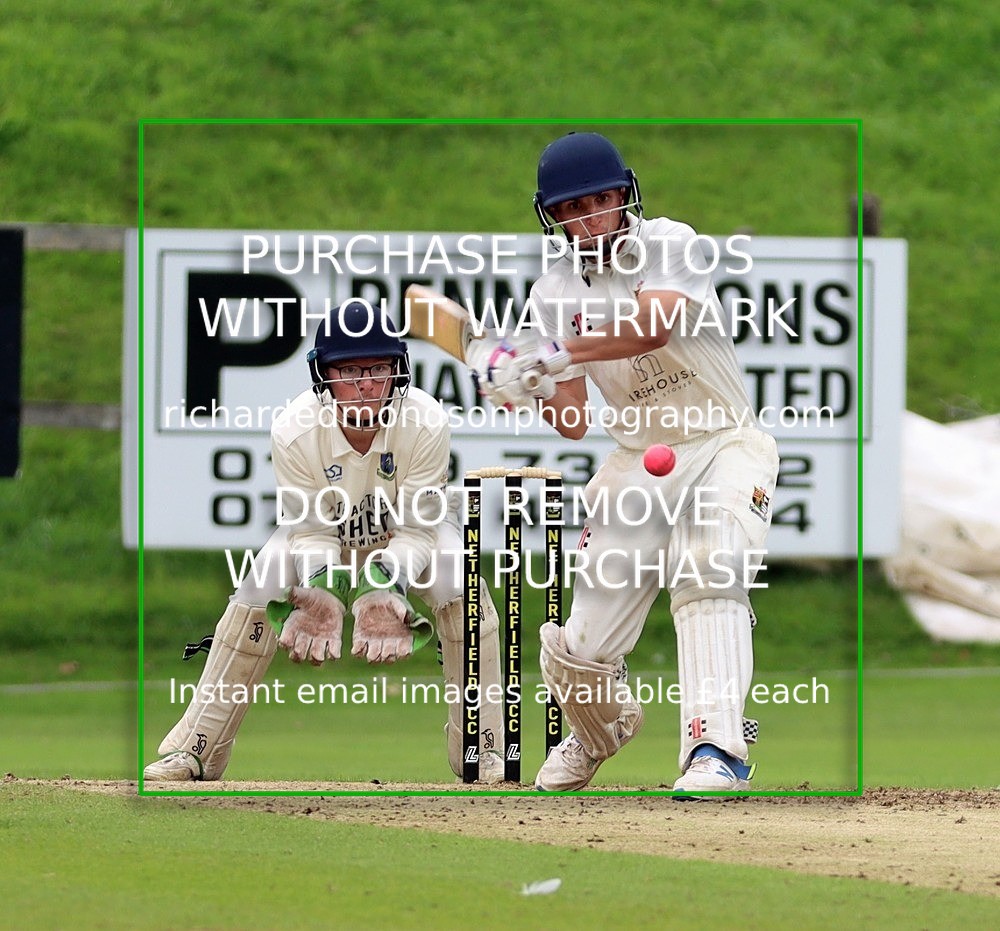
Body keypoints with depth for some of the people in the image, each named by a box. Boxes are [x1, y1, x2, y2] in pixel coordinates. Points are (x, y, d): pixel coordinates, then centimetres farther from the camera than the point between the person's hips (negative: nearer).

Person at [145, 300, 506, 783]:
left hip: (415, 530, -1)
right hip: (327, 535, 1)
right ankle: (195, 750, -9)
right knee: (251, 602, -19)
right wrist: (321, 589, -45)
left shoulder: (426, 422, -33)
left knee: (462, 592, -28)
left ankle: (483, 748, -15)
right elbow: (311, 528, -25)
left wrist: (388, 586, -49)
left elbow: (417, 528, -30)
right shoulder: (294, 431, -31)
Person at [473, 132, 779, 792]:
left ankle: (718, 750, -40)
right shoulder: (554, 295, 1)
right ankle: (600, 733, 33)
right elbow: (575, 422, -1)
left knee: (709, 576, -33)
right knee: (580, 648, -1)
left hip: (726, 446, -4)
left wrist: (554, 357, -38)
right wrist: (534, 389, -22)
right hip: (638, 463, 4)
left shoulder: (669, 244, -11)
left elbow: (656, 325, -32)